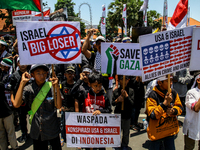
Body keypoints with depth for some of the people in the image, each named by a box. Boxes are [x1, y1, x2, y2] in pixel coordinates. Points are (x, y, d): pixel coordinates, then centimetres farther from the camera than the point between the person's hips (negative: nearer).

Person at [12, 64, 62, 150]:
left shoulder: (51, 87, -9)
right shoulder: (28, 89, -7)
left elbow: (59, 106, -15)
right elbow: (16, 104, -22)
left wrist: (57, 88, -26)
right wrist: (22, 83, -22)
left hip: (52, 129, 0)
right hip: (37, 131, 1)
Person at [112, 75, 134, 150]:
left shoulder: (131, 91, -6)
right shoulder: (116, 91, -2)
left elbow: (132, 104, -11)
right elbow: (112, 103, 2)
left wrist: (126, 96, -23)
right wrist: (117, 100, -18)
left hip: (127, 115, -1)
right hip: (117, 114, 1)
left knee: (126, 132, 13)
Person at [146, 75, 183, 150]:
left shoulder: (173, 92, -5)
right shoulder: (153, 95, -21)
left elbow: (179, 107, 5)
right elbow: (152, 115, -24)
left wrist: (173, 111, -18)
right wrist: (165, 103, -31)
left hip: (170, 130, 5)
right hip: (157, 131, -4)